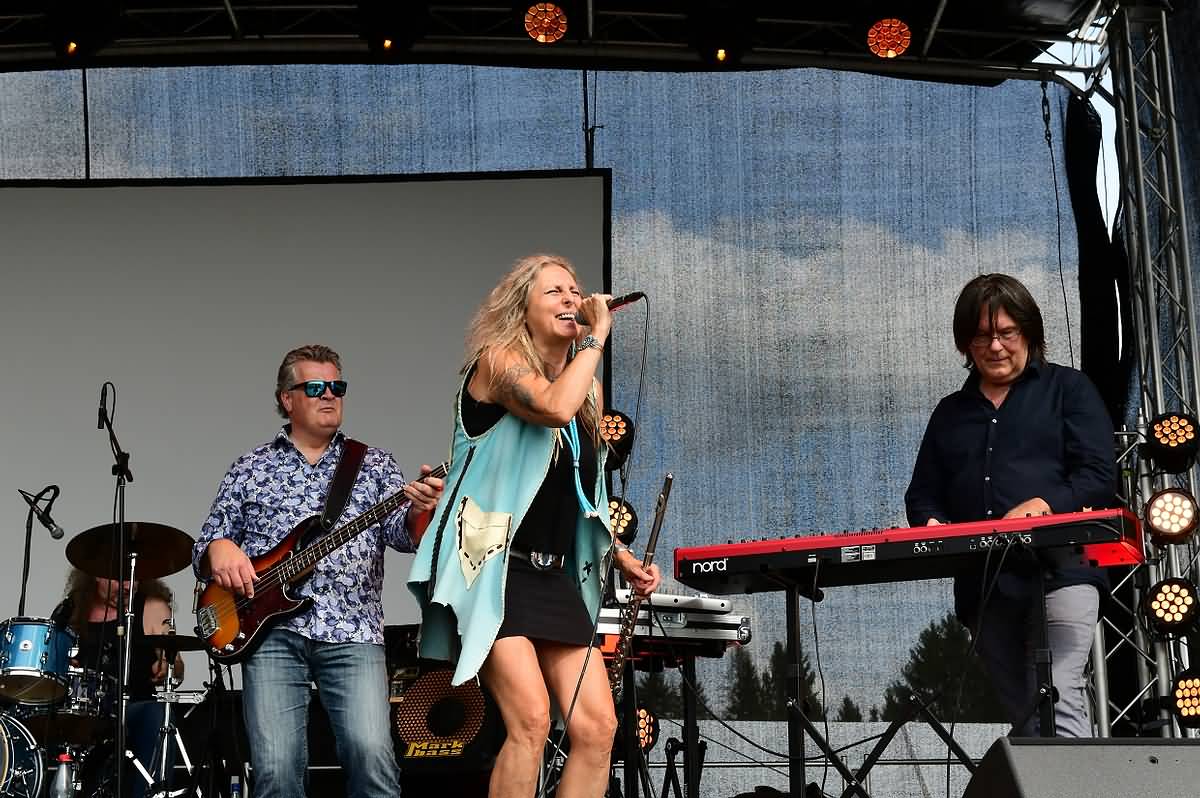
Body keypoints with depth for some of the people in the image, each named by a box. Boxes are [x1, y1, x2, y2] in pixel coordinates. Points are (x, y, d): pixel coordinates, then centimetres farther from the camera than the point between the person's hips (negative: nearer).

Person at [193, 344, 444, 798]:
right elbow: (204, 549, 17)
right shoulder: (250, 469, 16)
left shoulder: (374, 464, 15)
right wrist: (218, 549, -7)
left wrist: (418, 510, -23)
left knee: (371, 755, -19)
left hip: (352, 630, 0)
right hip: (272, 629, 0)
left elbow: (403, 534, 1)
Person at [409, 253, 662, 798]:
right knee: (531, 720, -21)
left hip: (555, 576, 7)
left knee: (597, 727, -5)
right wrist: (596, 336, -14)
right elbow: (554, 407, -27)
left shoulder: (588, 392, 17)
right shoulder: (498, 360, -4)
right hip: (493, 567, -7)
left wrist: (622, 558, 15)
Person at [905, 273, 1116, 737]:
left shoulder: (1067, 389, 10)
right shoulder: (951, 413, 23)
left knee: (1061, 700, -22)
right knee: (1024, 719, 6)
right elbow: (922, 495, 21)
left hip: (1058, 567, -5)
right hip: (983, 585, 5)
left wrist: (1043, 505, -19)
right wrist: (933, 525, -3)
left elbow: (1099, 476, 0)